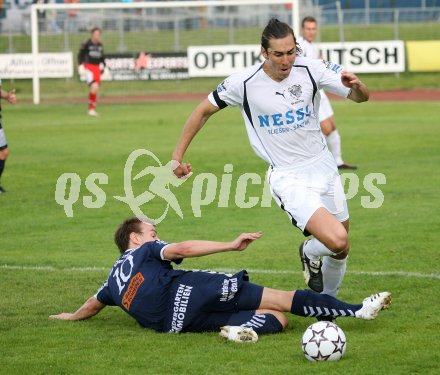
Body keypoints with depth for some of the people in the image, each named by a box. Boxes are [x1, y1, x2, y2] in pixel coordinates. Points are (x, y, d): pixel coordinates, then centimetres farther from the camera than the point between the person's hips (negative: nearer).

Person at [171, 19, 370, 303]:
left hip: (324, 167, 4)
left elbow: (362, 97, -4)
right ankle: (310, 253, 14)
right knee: (336, 240, -23)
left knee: (341, 249, 12)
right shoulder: (244, 83, -14)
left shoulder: (310, 69, -9)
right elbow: (204, 111, 2)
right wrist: (178, 155, 3)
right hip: (288, 178, -4)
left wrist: (355, 84, -28)